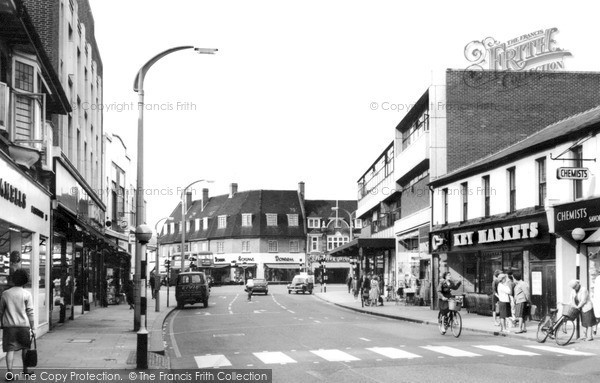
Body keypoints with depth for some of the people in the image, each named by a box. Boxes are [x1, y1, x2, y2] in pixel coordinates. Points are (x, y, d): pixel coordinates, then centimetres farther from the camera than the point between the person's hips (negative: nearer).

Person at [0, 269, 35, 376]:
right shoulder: (27, 294, -4)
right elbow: (30, 312, -5)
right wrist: (32, 328, 0)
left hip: (9, 325, 1)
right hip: (23, 325, -1)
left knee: (10, 349, 1)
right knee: (25, 348, 16)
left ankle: (9, 372, -9)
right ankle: (25, 370, 26)